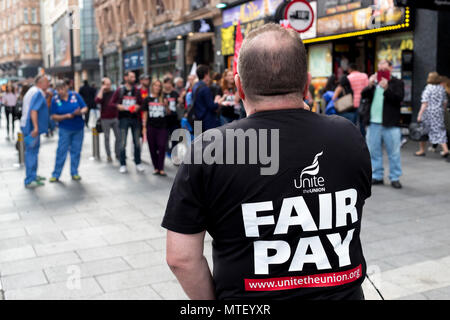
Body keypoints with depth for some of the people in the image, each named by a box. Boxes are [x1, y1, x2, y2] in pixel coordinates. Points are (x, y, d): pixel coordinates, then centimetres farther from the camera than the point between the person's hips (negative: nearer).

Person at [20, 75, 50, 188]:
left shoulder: (33, 91, 17)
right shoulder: (38, 93, -15)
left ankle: (33, 175, 30)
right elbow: (33, 110, -26)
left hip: (29, 126, 11)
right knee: (31, 152, -8)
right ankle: (29, 180, -5)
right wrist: (36, 127, -32)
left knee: (33, 151, 19)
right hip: (31, 127, -11)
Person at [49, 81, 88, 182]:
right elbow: (54, 116, -5)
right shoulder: (55, 99, -4)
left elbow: (85, 108, -1)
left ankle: (74, 173, 18)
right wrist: (66, 116, -20)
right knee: (61, 151, -3)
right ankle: (56, 175, 5)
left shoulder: (75, 95, -3)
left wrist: (80, 112, -24)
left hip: (78, 128, 1)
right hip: (65, 129, -1)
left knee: (76, 151, 7)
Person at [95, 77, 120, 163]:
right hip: (105, 119, -2)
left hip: (115, 118, 2)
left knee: (118, 137, 2)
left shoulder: (114, 93, 7)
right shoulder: (101, 93, 0)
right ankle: (109, 156, 12)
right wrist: (102, 89, -18)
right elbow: (97, 101, -22)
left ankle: (118, 154, 14)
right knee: (107, 138, 5)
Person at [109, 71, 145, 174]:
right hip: (124, 118, -2)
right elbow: (112, 102, 5)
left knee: (137, 142, 6)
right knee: (123, 143, -1)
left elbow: (142, 103, 8)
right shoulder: (120, 90, 3)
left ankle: (138, 163, 16)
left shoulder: (137, 91, 7)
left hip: (135, 118, 2)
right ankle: (123, 165, 7)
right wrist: (118, 106, -14)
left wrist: (138, 106, -12)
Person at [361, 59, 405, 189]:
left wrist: (386, 88, -21)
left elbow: (399, 98, -11)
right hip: (373, 122, 4)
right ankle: (377, 176, 19)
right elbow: (363, 95, 2)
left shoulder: (397, 83, 3)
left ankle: (395, 178, 9)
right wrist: (370, 86, -15)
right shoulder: (374, 81, 13)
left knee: (394, 152, 1)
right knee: (374, 151, 9)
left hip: (391, 124, -3)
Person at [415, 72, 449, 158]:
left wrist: (420, 114, -14)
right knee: (440, 131, 7)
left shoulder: (428, 88, -10)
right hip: (439, 112, 5)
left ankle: (422, 150, 15)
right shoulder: (442, 88, 7)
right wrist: (442, 111, 22)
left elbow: (425, 103, -15)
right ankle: (445, 150, -5)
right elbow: (445, 102, 10)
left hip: (428, 112, -5)